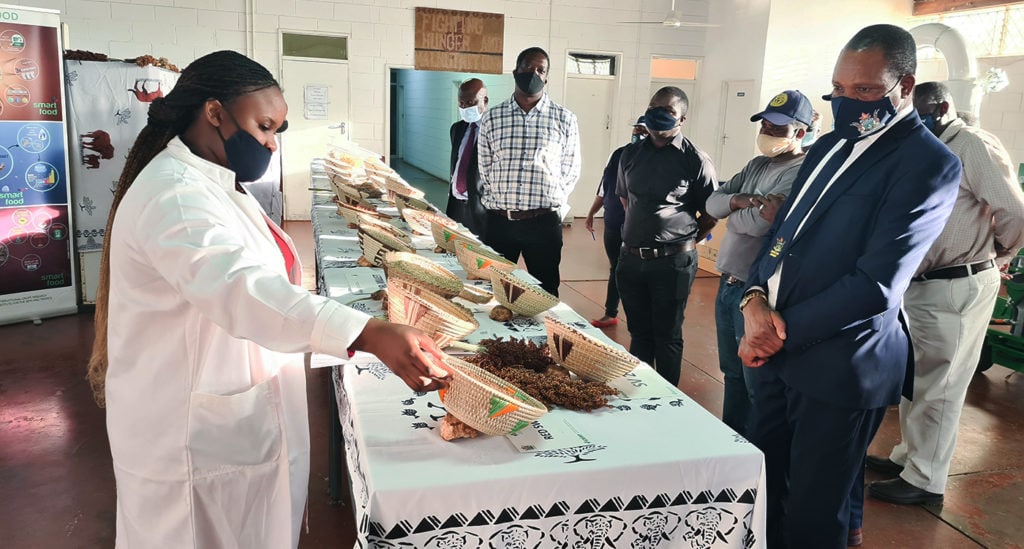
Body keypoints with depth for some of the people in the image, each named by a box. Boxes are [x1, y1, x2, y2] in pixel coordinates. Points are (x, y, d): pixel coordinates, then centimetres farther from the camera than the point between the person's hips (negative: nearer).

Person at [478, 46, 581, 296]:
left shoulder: (565, 119, 2)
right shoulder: (491, 118, 5)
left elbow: (571, 169, 9)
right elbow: (484, 169, 10)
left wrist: (551, 200, 1)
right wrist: (497, 204, 3)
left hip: (544, 222, -1)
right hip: (499, 220, 1)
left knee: (545, 293, 9)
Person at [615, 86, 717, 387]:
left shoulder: (696, 161, -8)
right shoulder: (631, 154, 6)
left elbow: (710, 214, -3)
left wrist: (684, 241, 0)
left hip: (673, 263, -4)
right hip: (631, 258, 5)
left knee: (667, 337, 8)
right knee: (639, 332, 17)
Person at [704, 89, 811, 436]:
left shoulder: (802, 173, -16)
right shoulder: (757, 165, 12)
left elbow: (759, 223, -27)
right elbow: (713, 203, 6)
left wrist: (733, 212, -5)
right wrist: (739, 201, -15)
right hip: (728, 283, 9)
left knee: (757, 381, 5)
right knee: (732, 371, 22)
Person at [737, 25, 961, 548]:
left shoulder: (929, 163, -11)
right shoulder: (829, 146, 12)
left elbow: (877, 285, -19)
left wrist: (785, 330, -14)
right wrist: (755, 301, -6)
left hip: (839, 365, -6)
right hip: (776, 349, 7)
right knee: (764, 490, 18)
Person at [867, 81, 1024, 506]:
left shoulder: (974, 145, -14)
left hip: (956, 287, -9)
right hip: (921, 283, 9)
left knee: (938, 385, 1)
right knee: (915, 378, 18)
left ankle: (926, 480, 14)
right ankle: (908, 456, 33)